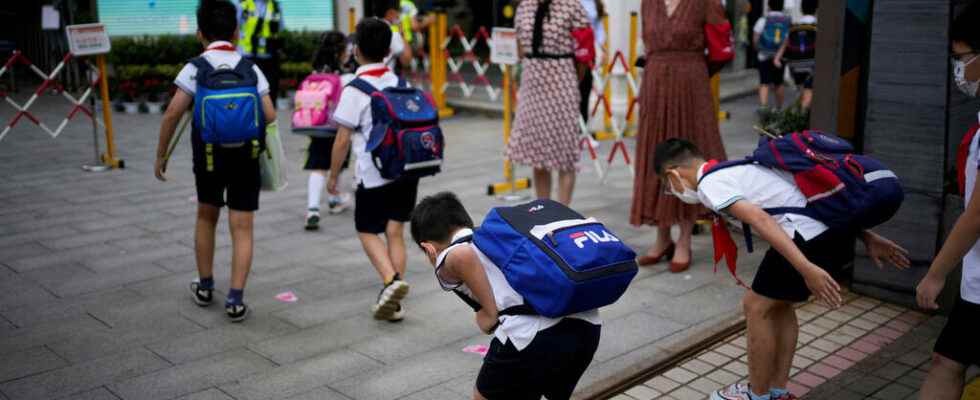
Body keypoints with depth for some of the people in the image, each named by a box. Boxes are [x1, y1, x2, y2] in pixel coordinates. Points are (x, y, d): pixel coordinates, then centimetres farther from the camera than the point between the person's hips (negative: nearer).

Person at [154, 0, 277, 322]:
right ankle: (235, 299, -3)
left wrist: (161, 154, 0)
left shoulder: (195, 68, -4)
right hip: (245, 155, 0)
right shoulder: (250, 68, -1)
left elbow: (172, 113, -10)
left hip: (208, 155, 0)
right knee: (242, 228, 3)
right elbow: (269, 115, -6)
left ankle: (205, 287, 33)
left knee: (206, 217, 22)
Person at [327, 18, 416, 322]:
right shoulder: (401, 83, 8)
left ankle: (392, 279, -14)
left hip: (374, 174, -5)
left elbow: (343, 139, -10)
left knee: (367, 232, 9)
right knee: (396, 232, 9)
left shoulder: (355, 90, -10)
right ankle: (393, 302, 9)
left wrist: (333, 175, 1)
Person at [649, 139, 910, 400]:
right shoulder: (739, 168, 27)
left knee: (757, 308, 10)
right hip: (840, 229, 9)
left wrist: (806, 268, -26)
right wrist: (868, 238, 24)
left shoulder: (709, 185, -1)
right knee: (779, 305, 23)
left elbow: (760, 219, -18)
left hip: (810, 236, -9)